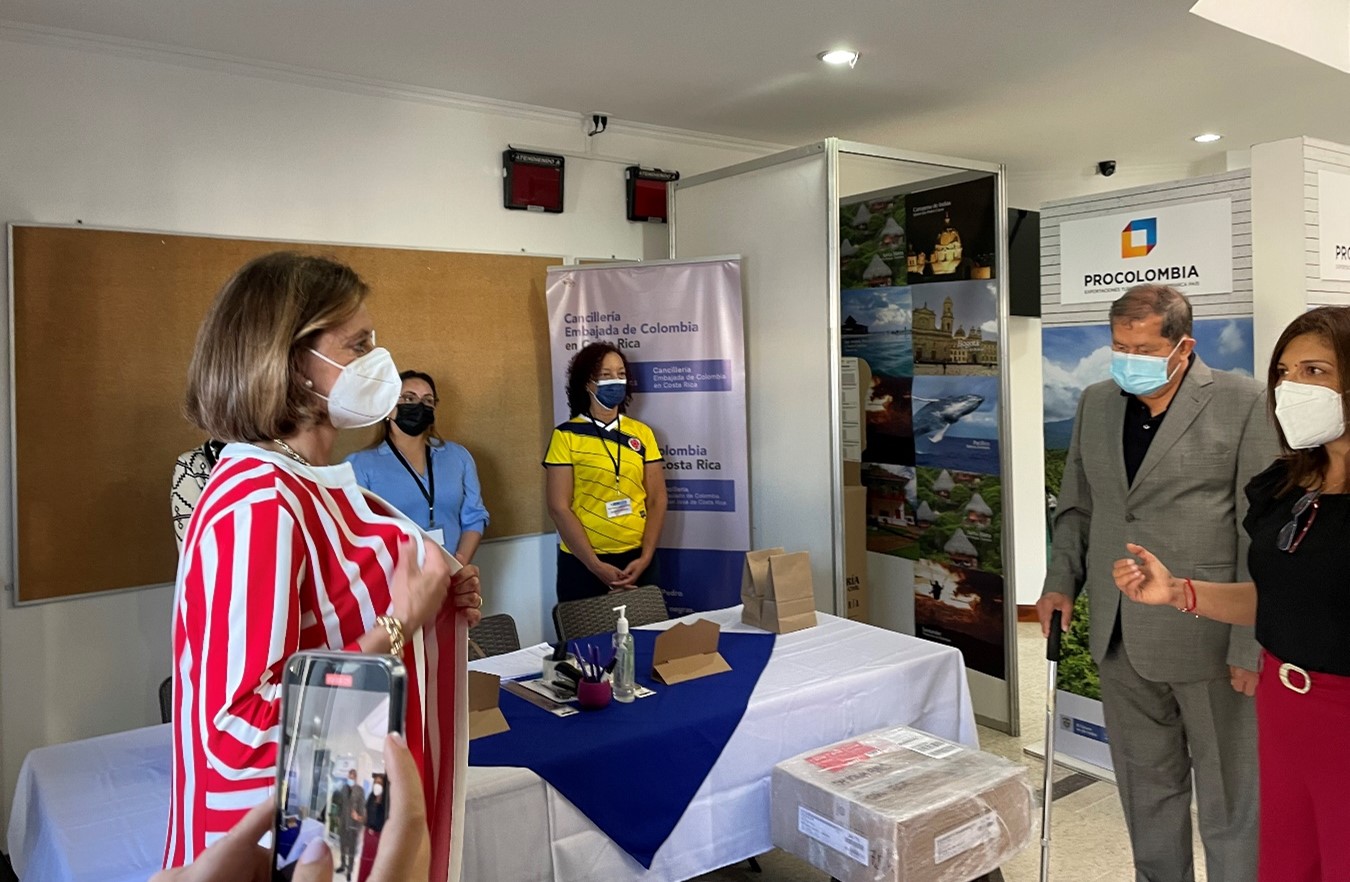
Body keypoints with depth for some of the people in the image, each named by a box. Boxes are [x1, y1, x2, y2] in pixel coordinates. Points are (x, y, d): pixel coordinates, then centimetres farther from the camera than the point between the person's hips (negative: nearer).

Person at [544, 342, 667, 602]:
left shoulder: (642, 434, 5)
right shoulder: (566, 436, -5)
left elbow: (657, 500, 3)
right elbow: (559, 507, -8)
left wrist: (645, 558, -8)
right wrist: (596, 566, -13)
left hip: (636, 559, 3)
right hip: (582, 564, -3)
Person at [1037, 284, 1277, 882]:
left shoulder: (1241, 403, -7)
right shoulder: (1096, 403, 8)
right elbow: (1076, 506, 16)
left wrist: (1252, 642, -12)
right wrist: (1061, 582, 4)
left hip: (1207, 635, -5)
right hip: (1120, 635, 5)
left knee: (1228, 793, 11)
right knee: (1146, 785, 19)